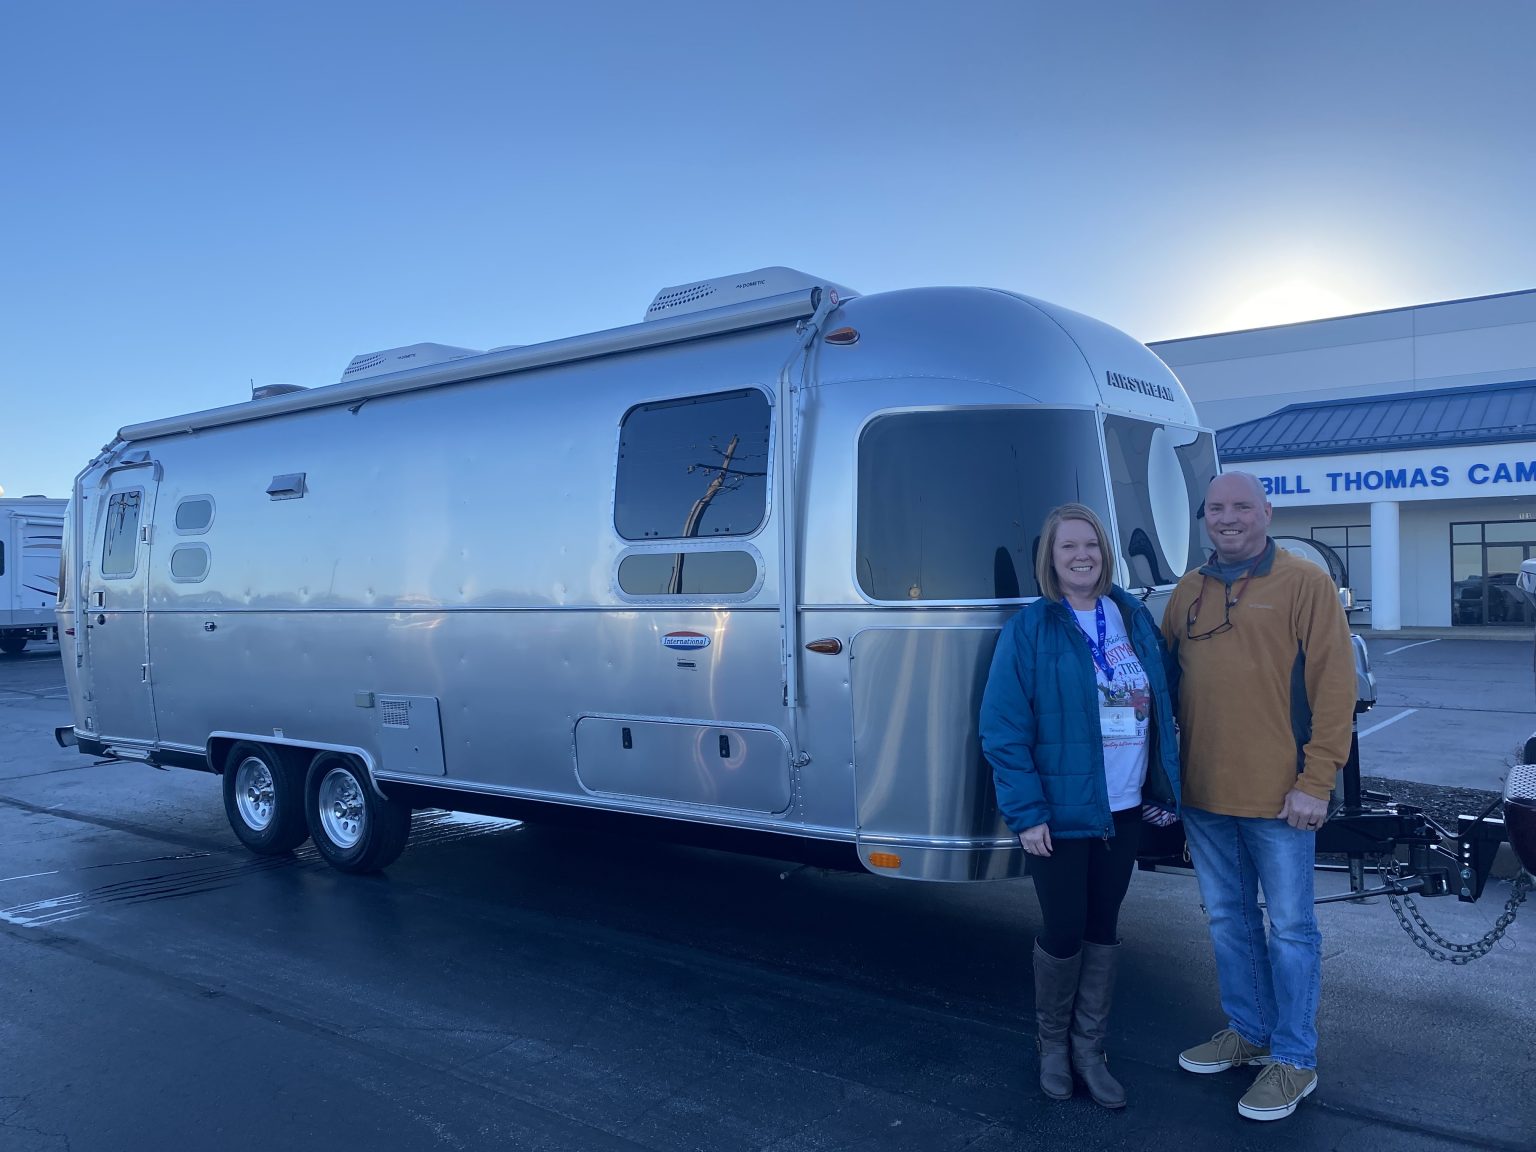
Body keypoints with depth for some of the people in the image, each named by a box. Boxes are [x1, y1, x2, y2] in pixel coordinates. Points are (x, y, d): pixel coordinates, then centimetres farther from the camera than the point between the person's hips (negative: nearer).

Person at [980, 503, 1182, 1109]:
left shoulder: (1135, 618, 5)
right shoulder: (1030, 629, -11)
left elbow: (1160, 705, 13)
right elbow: (1003, 729, -13)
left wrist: (1167, 785, 8)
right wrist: (1026, 811, -17)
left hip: (1123, 808, 5)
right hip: (1061, 812, -4)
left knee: (1103, 927, 14)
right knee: (1063, 931, 5)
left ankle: (1089, 1048, 30)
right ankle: (1052, 1042, 29)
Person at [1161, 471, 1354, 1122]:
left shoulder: (1305, 584, -6)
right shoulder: (1188, 592, 9)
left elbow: (1334, 686, -9)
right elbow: (1168, 681, 15)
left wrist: (1315, 781, -13)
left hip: (1279, 796, -5)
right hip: (1202, 795, 5)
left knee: (1290, 928, 7)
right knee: (1228, 920, 17)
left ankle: (1294, 1058, 22)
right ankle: (1248, 1031, 35)